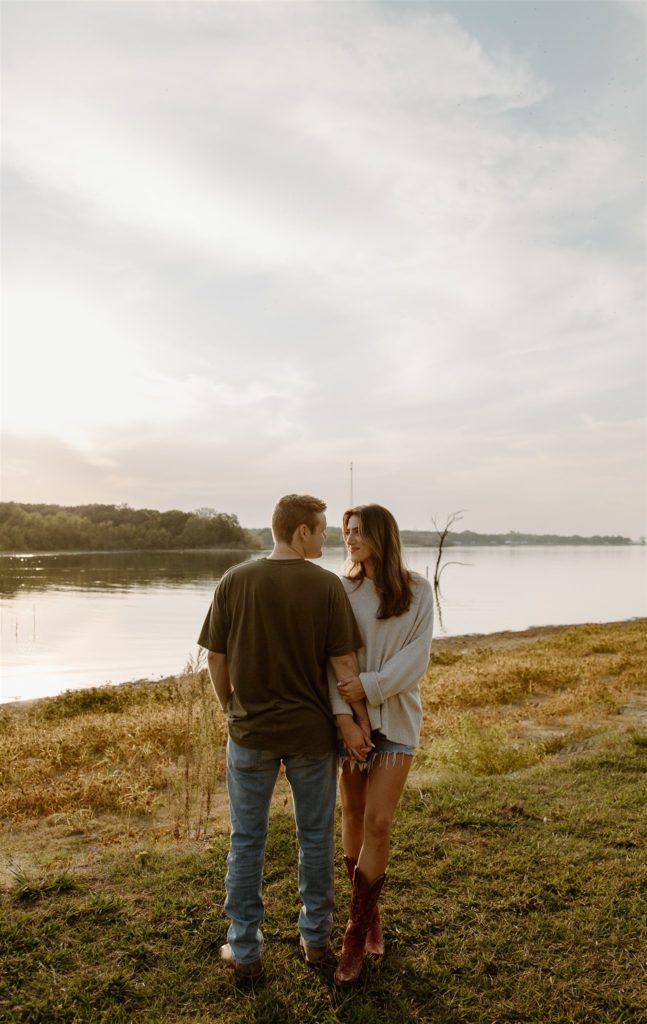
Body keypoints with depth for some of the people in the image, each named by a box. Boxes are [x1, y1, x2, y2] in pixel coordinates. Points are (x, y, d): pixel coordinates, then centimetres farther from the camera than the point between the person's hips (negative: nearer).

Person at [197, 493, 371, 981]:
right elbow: (344, 662, -11)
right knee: (316, 835, 18)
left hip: (251, 731, 1)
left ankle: (245, 950, 27)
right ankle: (315, 937, 34)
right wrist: (359, 721, 1)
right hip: (312, 731, -1)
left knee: (247, 840, 15)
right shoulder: (327, 585, -13)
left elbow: (216, 658, -2)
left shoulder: (234, 581, -8)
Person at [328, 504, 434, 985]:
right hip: (351, 715, 2)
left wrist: (370, 686, -20)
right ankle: (370, 913, 33)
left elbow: (416, 657, -9)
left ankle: (356, 937, 10)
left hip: (396, 716, -1)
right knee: (354, 815, 11)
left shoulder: (418, 590, -3)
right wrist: (343, 715, -16)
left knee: (378, 823, -5)